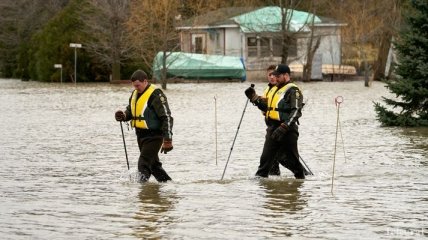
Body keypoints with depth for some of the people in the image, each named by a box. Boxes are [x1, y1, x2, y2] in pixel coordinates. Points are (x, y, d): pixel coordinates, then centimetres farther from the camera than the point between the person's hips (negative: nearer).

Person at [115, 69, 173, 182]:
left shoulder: (155, 95, -16)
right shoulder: (135, 94, 10)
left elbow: (167, 117, -19)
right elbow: (130, 111, 25)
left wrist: (167, 140, -23)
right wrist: (123, 116, -2)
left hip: (153, 135, -9)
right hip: (140, 134, 9)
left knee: (144, 164, -17)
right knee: (153, 163, 18)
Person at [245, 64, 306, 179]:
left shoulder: (293, 91, -9)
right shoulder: (274, 90, 19)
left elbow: (296, 112, -18)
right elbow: (266, 107, 26)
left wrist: (283, 127, -27)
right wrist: (254, 97, 13)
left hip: (287, 131, -8)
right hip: (272, 129, 8)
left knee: (291, 159, -1)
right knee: (266, 157, 7)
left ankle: (301, 177, 11)